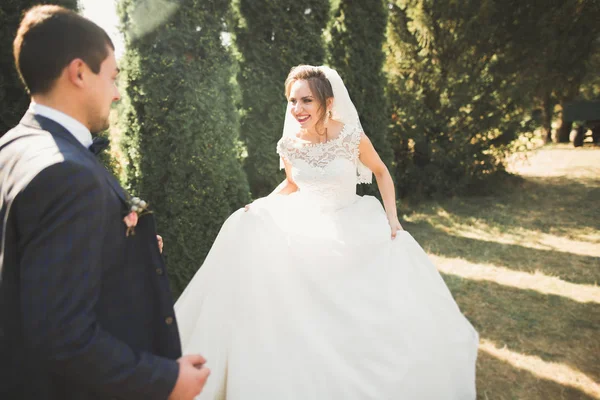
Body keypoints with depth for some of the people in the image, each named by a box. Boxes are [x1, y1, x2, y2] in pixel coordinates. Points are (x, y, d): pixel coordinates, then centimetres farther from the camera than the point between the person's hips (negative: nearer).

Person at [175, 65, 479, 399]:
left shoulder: (352, 136, -17)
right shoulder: (289, 146, -10)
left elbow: (381, 172, 0)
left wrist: (392, 218, -7)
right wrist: (259, 208, -7)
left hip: (355, 224, -2)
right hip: (308, 227, 2)